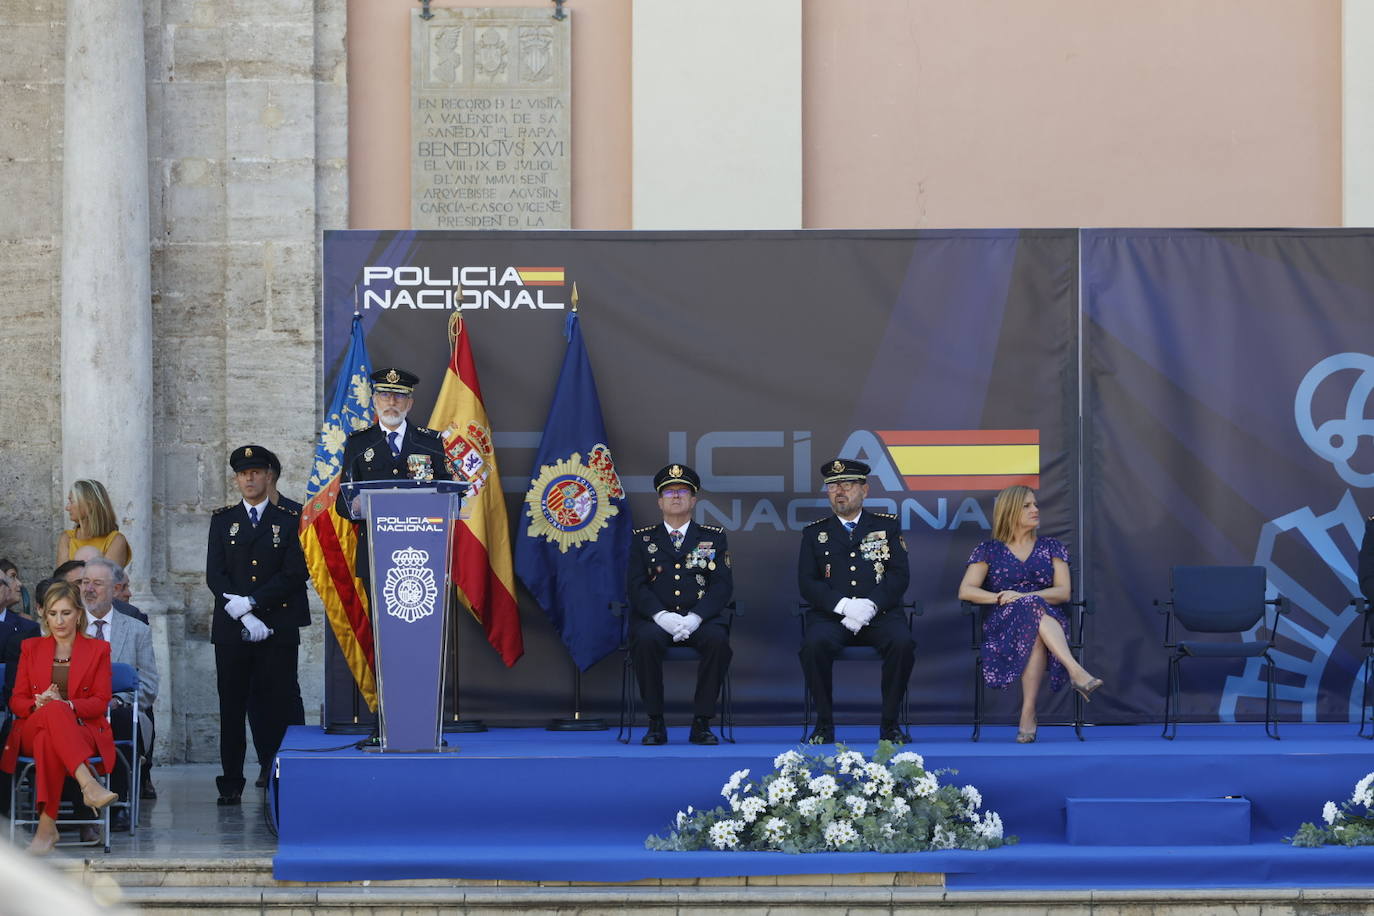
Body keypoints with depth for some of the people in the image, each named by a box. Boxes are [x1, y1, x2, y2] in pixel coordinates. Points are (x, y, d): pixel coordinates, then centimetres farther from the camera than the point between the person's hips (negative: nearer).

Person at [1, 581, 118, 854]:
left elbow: (101, 702, 3)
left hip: (84, 732, -1)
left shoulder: (98, 650, 14)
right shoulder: (31, 648, 19)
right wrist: (40, 704, -13)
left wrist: (67, 705, -17)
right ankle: (88, 784, -57)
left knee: (49, 739, -40)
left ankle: (47, 826, -49)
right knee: (54, 712, -39)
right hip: (32, 732, 1)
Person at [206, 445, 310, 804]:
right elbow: (215, 575, 3)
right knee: (232, 706, 0)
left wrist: (250, 602, -12)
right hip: (231, 628, 1)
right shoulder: (222, 520, 12)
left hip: (278, 629, -1)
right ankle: (231, 781, 3)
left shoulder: (289, 521, 7)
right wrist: (243, 615, -10)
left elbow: (295, 573, -4)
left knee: (278, 704, -5)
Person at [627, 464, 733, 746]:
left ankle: (701, 723, -23)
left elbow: (723, 584, 2)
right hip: (656, 619, 0)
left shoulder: (714, 537, 13)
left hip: (700, 618, 0)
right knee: (646, 639, -35)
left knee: (718, 639, -34)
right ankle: (655, 723, -23)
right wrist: (662, 616, -17)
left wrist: (694, 617, -15)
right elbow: (636, 585, 2)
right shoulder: (643, 539, 13)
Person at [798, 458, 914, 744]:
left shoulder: (887, 526, 14)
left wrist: (871, 605, -14)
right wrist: (843, 605, -15)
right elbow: (807, 583, 4)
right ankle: (824, 724, -19)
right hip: (831, 615, 0)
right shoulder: (815, 533, 15)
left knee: (902, 643, -32)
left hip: (880, 613, 0)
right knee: (815, 644, -33)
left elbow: (900, 576, 4)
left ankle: (890, 724, -19)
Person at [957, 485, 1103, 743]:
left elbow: (1063, 592, 5)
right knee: (1034, 608, -39)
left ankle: (1028, 713, -48)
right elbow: (965, 591, 5)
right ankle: (1077, 673, -57)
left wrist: (1022, 596, -11)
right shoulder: (989, 550, 15)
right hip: (1002, 623, -2)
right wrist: (1000, 597, -13)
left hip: (1049, 618, 2)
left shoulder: (1051, 548, 19)